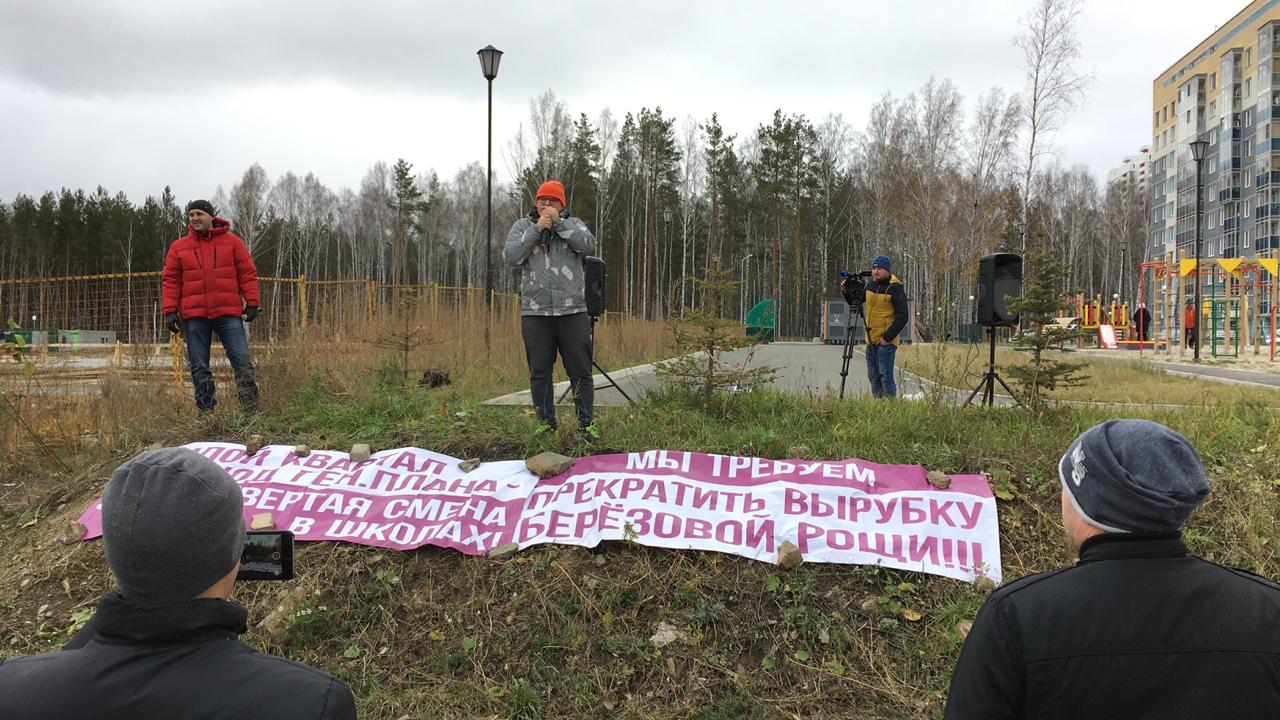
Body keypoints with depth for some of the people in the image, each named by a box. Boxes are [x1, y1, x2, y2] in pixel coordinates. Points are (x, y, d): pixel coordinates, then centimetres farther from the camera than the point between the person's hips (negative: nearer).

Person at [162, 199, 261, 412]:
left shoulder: (231, 242, 7)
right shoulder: (178, 247, 10)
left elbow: (248, 273, 5)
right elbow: (170, 281, 8)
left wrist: (251, 304, -2)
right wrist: (170, 311, -1)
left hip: (229, 313, -1)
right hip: (194, 316, 2)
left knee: (242, 361, -6)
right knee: (199, 367, 4)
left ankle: (251, 409, -2)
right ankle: (206, 411, 12)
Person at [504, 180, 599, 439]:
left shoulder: (574, 224, 10)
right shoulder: (523, 226, 10)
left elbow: (588, 246, -11)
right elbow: (510, 256, -6)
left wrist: (558, 223, -12)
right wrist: (537, 229, -11)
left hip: (573, 312, 0)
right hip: (535, 313, 1)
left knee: (580, 371, 2)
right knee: (539, 372, 6)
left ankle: (586, 422, 12)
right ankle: (546, 423, 17)